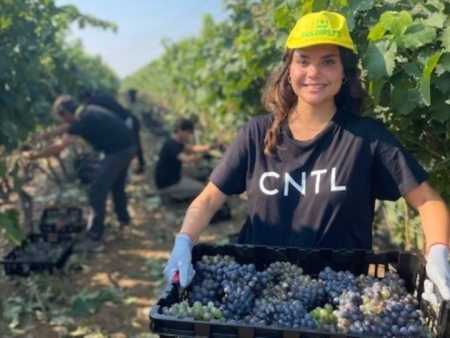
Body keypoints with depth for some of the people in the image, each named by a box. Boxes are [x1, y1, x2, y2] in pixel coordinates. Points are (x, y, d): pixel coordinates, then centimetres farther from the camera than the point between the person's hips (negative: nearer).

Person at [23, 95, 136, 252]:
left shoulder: (82, 121, -15)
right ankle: (124, 219, 47)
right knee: (117, 185, 28)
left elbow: (59, 146, -11)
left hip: (118, 151, -10)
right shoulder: (87, 113, 13)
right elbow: (65, 128, 28)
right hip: (127, 147, 10)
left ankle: (94, 238, -4)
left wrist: (34, 155, 1)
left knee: (97, 191, -6)